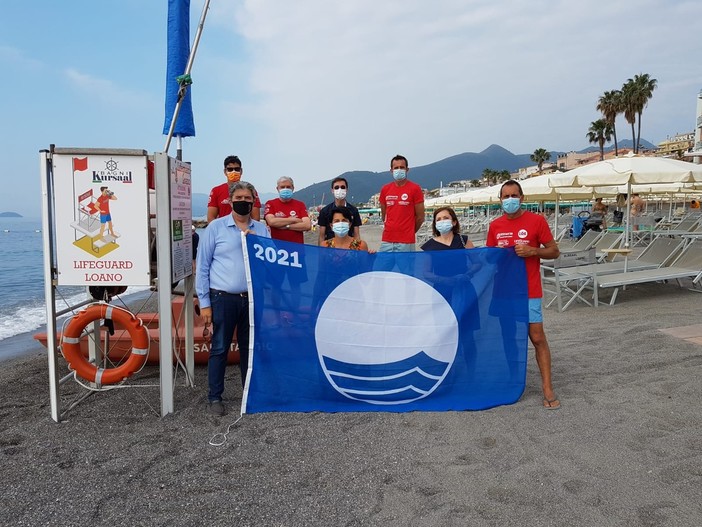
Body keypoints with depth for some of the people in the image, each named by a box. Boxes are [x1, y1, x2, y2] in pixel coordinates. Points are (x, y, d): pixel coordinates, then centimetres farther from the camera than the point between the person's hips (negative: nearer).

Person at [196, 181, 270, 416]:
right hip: (223, 298, -3)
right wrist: (204, 302, -3)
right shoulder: (215, 227, 1)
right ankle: (214, 397, 18)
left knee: (250, 348, 11)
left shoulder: (261, 230, 10)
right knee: (219, 348, 4)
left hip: (253, 298, 3)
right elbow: (203, 266, 0)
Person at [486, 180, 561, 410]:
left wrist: (532, 251, -17)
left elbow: (554, 251, 0)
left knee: (537, 337, -4)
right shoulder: (495, 225, 6)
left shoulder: (536, 221, -4)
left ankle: (547, 387, 5)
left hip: (528, 291, -3)